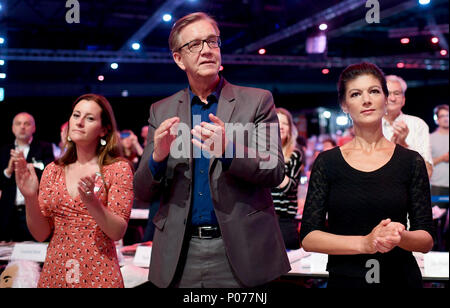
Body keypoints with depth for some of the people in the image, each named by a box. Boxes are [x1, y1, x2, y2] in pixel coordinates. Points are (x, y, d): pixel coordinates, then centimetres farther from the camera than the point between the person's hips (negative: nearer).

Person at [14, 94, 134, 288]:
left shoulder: (118, 168, -6)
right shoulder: (53, 170, 4)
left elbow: (118, 232, -13)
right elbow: (40, 234, 1)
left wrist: (91, 201, -28)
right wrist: (30, 197, -14)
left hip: (98, 274, -3)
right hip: (54, 273, 3)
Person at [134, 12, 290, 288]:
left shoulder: (257, 101, 1)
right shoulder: (161, 111, 7)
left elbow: (275, 172, -6)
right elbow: (143, 193, 5)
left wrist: (228, 150, -23)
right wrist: (157, 157, -16)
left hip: (241, 253, -1)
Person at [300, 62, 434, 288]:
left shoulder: (411, 161, -1)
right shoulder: (327, 162, -3)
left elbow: (427, 240, -1)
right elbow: (308, 238, -8)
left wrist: (401, 237, -23)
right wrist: (363, 243, -22)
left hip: (400, 278, 1)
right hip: (343, 278, 0)